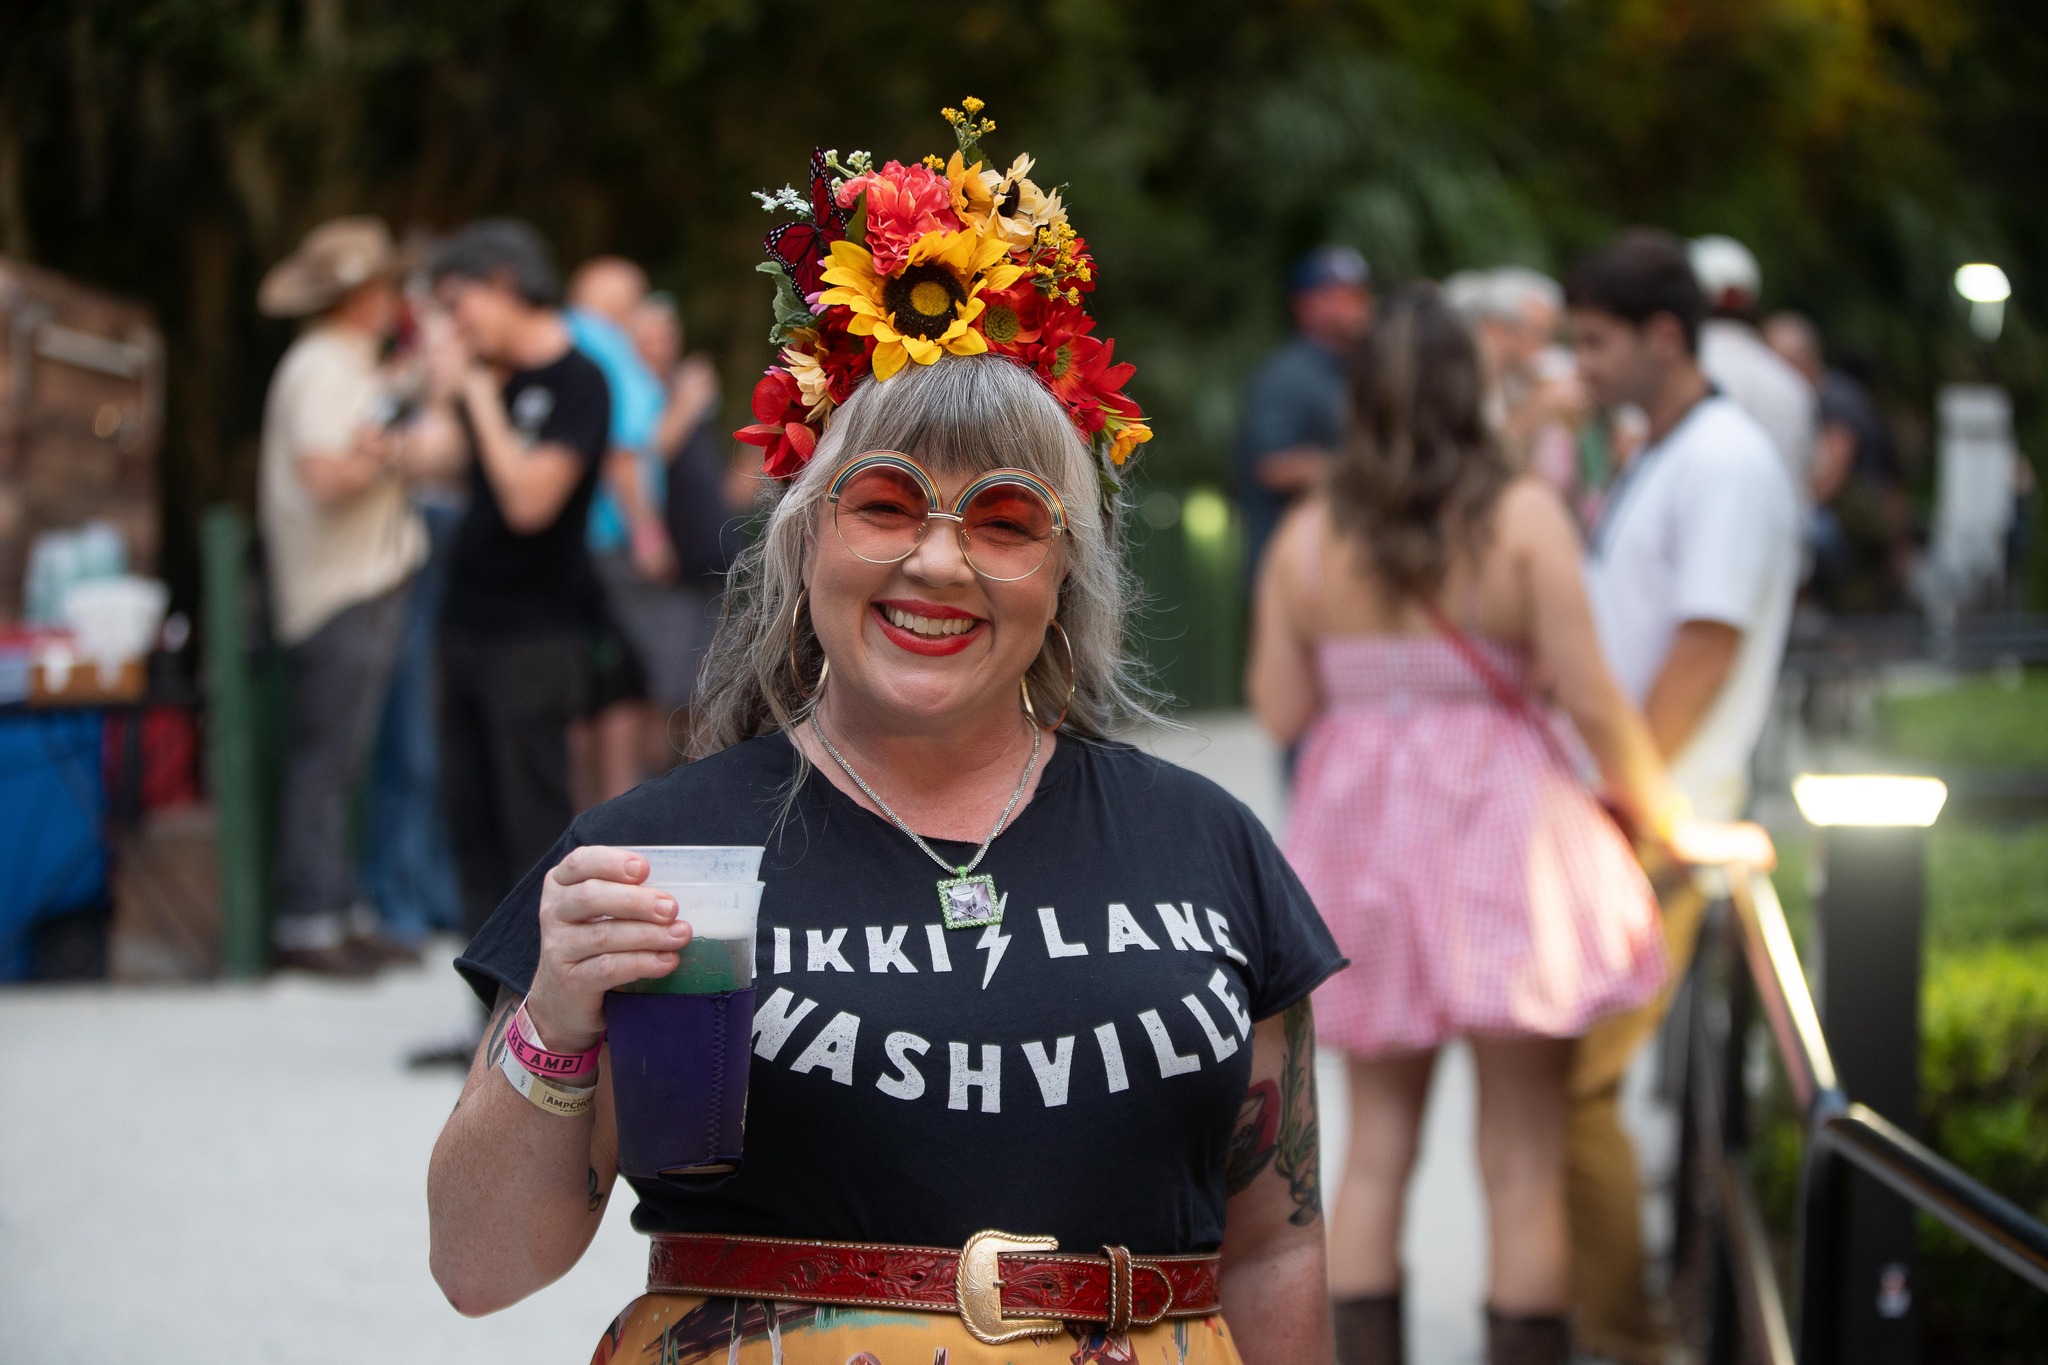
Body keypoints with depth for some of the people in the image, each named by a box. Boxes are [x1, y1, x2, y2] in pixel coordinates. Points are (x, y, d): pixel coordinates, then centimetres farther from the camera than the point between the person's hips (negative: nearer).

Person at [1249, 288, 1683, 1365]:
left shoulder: (1307, 536, 1)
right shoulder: (1523, 515, -8)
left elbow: (1281, 710, 0)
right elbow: (1591, 700, -10)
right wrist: (1665, 819, 4)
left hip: (1360, 834, 3)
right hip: (1497, 831, -3)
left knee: (1374, 1149, 12)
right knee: (1522, 1162, 4)